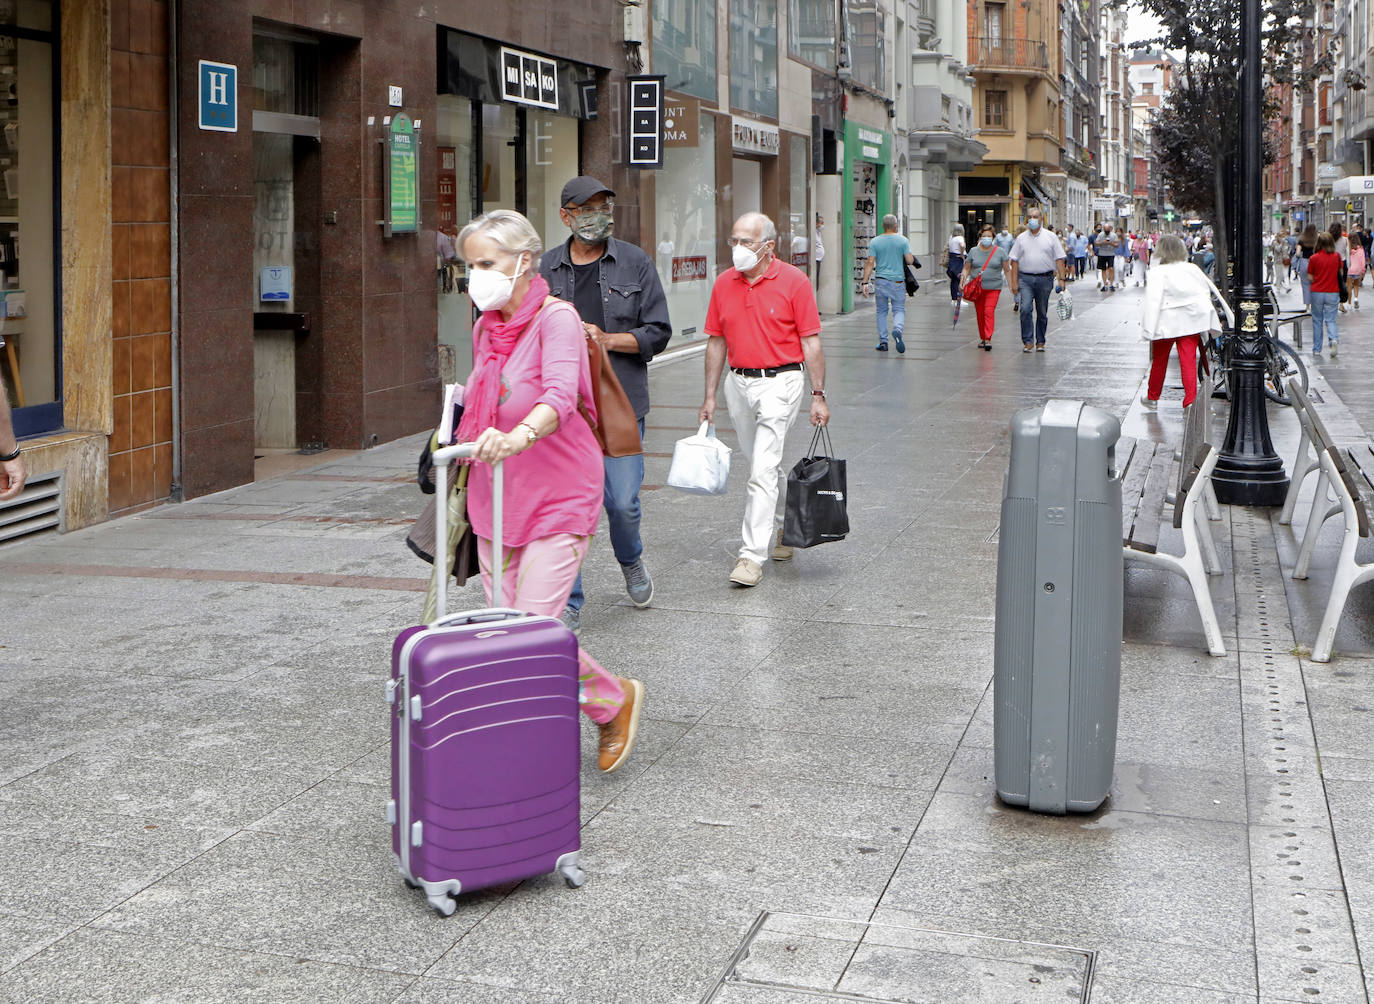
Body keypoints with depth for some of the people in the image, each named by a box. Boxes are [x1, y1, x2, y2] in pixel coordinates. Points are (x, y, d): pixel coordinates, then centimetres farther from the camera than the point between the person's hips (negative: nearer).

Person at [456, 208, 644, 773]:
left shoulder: (556, 318, -13)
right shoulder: (484, 327, 10)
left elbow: (559, 393, -33)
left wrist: (519, 436, -50)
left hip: (557, 499, -7)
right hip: (494, 499, 7)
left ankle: (616, 698, 14)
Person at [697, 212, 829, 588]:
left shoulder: (793, 282, -8)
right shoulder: (724, 284, 5)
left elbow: (811, 343, -6)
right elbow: (717, 342, 11)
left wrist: (818, 395, -9)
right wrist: (710, 397, 9)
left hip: (779, 382, -5)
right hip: (738, 383, 5)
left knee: (763, 470, -12)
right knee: (766, 465, 16)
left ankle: (752, 555, -12)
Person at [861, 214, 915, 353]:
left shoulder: (875, 242, 0)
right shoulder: (903, 241, -2)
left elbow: (870, 263, -4)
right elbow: (910, 261, -5)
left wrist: (865, 282, -3)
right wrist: (911, 257, 18)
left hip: (880, 281, 1)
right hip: (898, 281, -1)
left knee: (882, 311, 12)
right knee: (899, 310, 6)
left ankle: (883, 341, 11)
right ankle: (897, 329, -24)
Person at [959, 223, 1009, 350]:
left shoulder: (1000, 252, 4)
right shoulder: (974, 252, 8)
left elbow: (1006, 270, 8)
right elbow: (967, 268, 12)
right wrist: (964, 277, -7)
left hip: (993, 287, -3)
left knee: (989, 312, -16)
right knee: (979, 314, 7)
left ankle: (988, 339, -20)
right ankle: (982, 338, 23)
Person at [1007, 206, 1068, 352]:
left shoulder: (1050, 237, 6)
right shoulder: (1021, 238, 8)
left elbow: (1059, 259, 5)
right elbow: (1014, 260, 7)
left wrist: (1061, 279, -4)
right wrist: (1014, 282, -1)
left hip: (1045, 278, 0)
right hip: (1025, 278, 0)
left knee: (1042, 312, 6)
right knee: (1025, 309, -14)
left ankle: (1040, 342, 15)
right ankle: (1027, 341, -9)